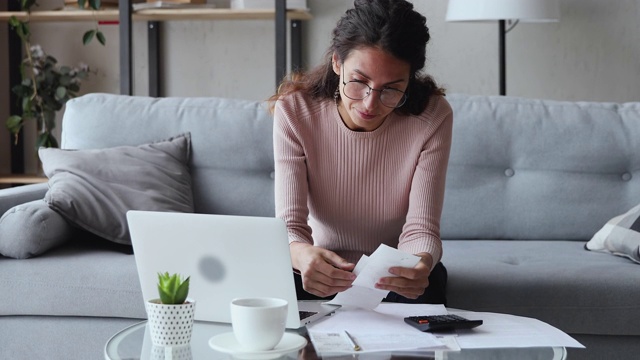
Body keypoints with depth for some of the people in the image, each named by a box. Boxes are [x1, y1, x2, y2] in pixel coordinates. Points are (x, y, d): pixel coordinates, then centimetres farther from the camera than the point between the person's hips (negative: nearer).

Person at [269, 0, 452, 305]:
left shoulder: (432, 117, -18)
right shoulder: (294, 110, -18)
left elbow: (420, 229, -20)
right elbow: (290, 224, -25)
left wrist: (420, 265, -46)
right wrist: (302, 255, -51)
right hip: (319, 267, 0)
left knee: (423, 301, -34)